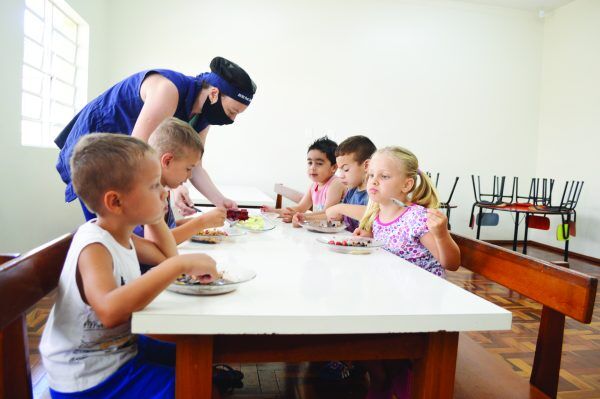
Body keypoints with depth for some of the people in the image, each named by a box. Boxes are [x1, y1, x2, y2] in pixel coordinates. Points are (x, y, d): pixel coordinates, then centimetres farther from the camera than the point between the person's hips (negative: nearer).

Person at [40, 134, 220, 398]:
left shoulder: (120, 235, 0)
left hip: (120, 347, 9)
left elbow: (167, 256, 16)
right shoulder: (94, 247, -27)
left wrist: (156, 218, 2)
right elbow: (110, 310, -46)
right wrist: (181, 265, -44)